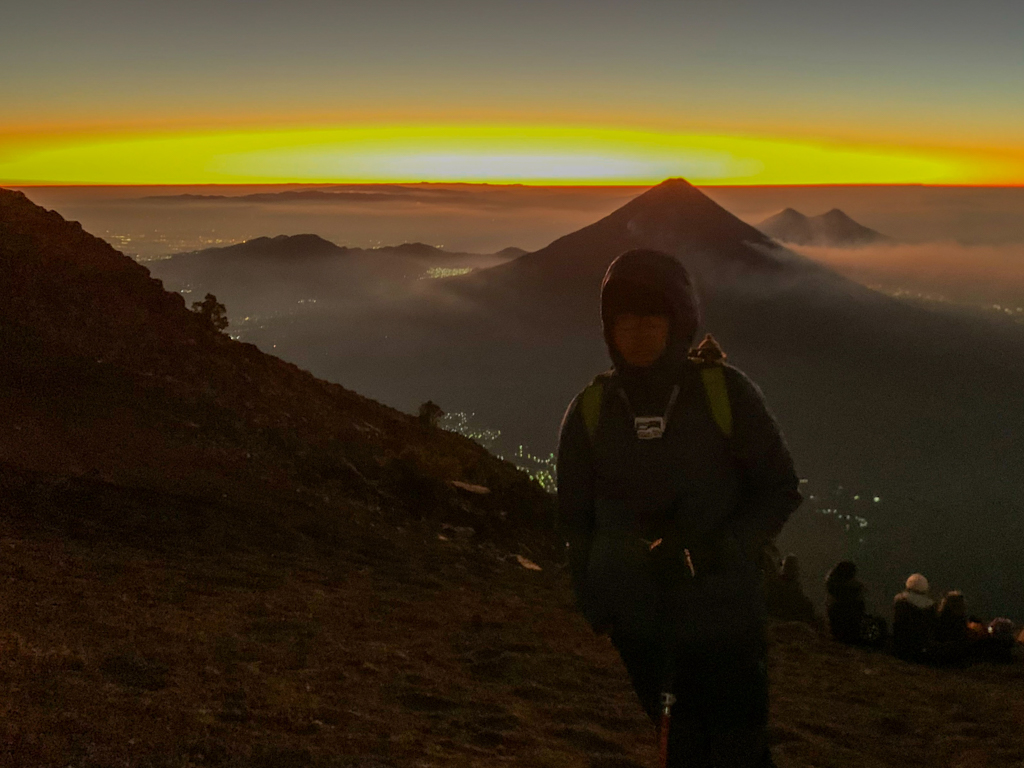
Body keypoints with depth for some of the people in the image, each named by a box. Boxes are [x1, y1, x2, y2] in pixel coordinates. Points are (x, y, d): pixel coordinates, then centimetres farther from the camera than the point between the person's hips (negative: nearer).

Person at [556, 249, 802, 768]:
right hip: (641, 622, 2)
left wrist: (718, 550, -18)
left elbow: (780, 490, -3)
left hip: (723, 612, -2)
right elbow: (576, 518, 9)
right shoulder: (591, 410, -2)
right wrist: (595, 605, 5)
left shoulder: (724, 393, -9)